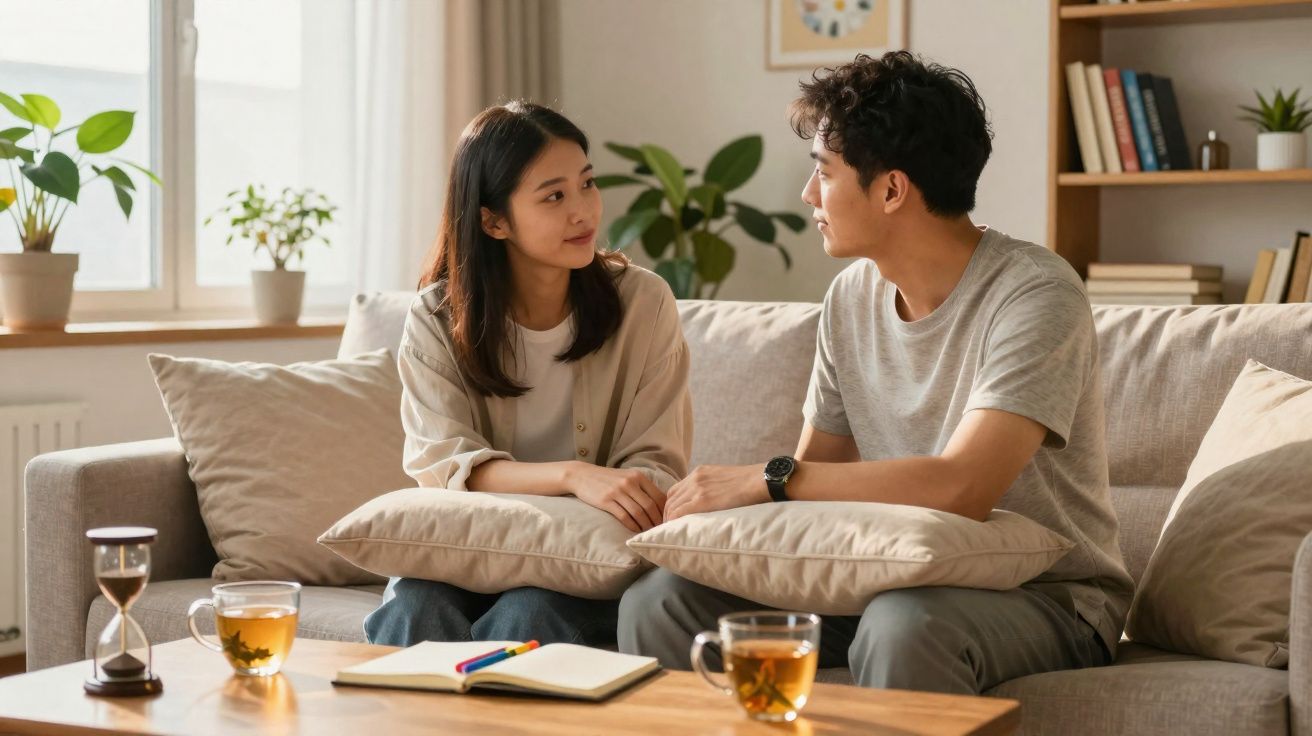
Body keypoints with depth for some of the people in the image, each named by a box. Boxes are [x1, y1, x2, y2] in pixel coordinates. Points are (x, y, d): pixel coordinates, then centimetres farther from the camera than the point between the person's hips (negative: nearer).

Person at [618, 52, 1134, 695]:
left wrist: (767, 479, -24)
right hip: (902, 581, 6)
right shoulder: (851, 296, 5)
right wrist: (710, 501, -12)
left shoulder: (1034, 295, -18)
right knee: (658, 603, -11)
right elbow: (818, 469, 9)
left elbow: (959, 489, -30)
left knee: (903, 627, -40)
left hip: (1045, 594, -6)